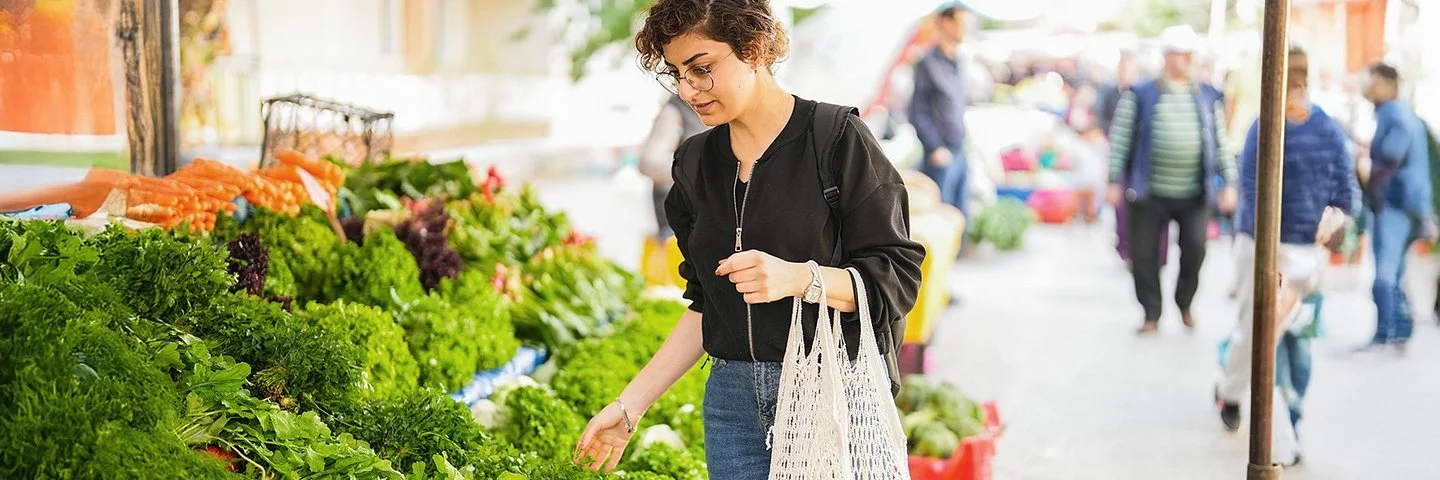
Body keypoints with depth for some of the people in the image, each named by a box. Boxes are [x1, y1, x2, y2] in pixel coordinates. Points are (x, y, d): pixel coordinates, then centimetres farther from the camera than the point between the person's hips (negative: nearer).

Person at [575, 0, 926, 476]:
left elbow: (897, 279, -9)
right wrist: (631, 404, 8)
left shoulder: (838, 139, -7)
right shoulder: (697, 163, 10)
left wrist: (799, 277, -25)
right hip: (734, 400, 5)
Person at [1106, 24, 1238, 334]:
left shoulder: (1208, 97, 9)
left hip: (1194, 193, 1)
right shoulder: (1140, 95, 0)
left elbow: (1220, 142, 10)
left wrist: (1229, 182, 4)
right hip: (1149, 192, -1)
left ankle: (1185, 303, 20)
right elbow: (1121, 138, -1)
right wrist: (1115, 181, -6)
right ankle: (1151, 315, 18)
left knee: (1195, 249, -6)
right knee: (1144, 255, 2)